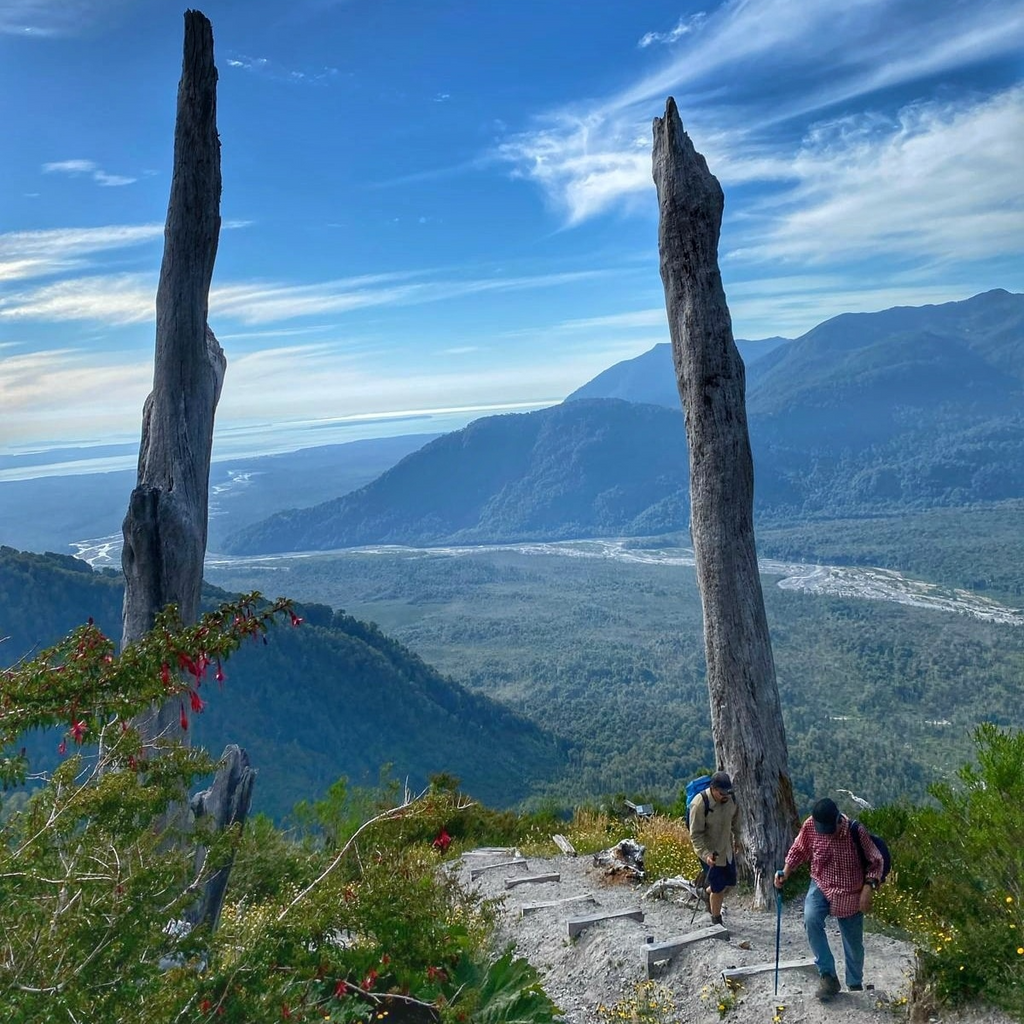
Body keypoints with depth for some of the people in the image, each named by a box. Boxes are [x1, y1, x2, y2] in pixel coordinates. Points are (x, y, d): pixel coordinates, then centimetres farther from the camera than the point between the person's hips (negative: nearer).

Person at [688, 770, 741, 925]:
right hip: (710, 852, -6)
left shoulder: (731, 798, -12)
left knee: (729, 882, 16)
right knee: (718, 888, 1)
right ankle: (716, 921, 24)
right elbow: (695, 834, -25)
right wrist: (705, 854, -35)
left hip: (727, 848, 6)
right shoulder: (699, 804, -30)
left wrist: (737, 839, 19)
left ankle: (709, 892, 46)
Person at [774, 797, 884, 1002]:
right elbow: (798, 850, 1)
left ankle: (855, 985, 36)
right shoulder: (810, 826, -16)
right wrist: (785, 873, -11)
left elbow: (876, 861, -10)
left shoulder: (856, 832, -23)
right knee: (811, 919, -28)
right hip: (821, 885, 1)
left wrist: (868, 888, -20)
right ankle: (828, 975, -16)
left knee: (854, 944, 11)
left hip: (850, 894, -1)